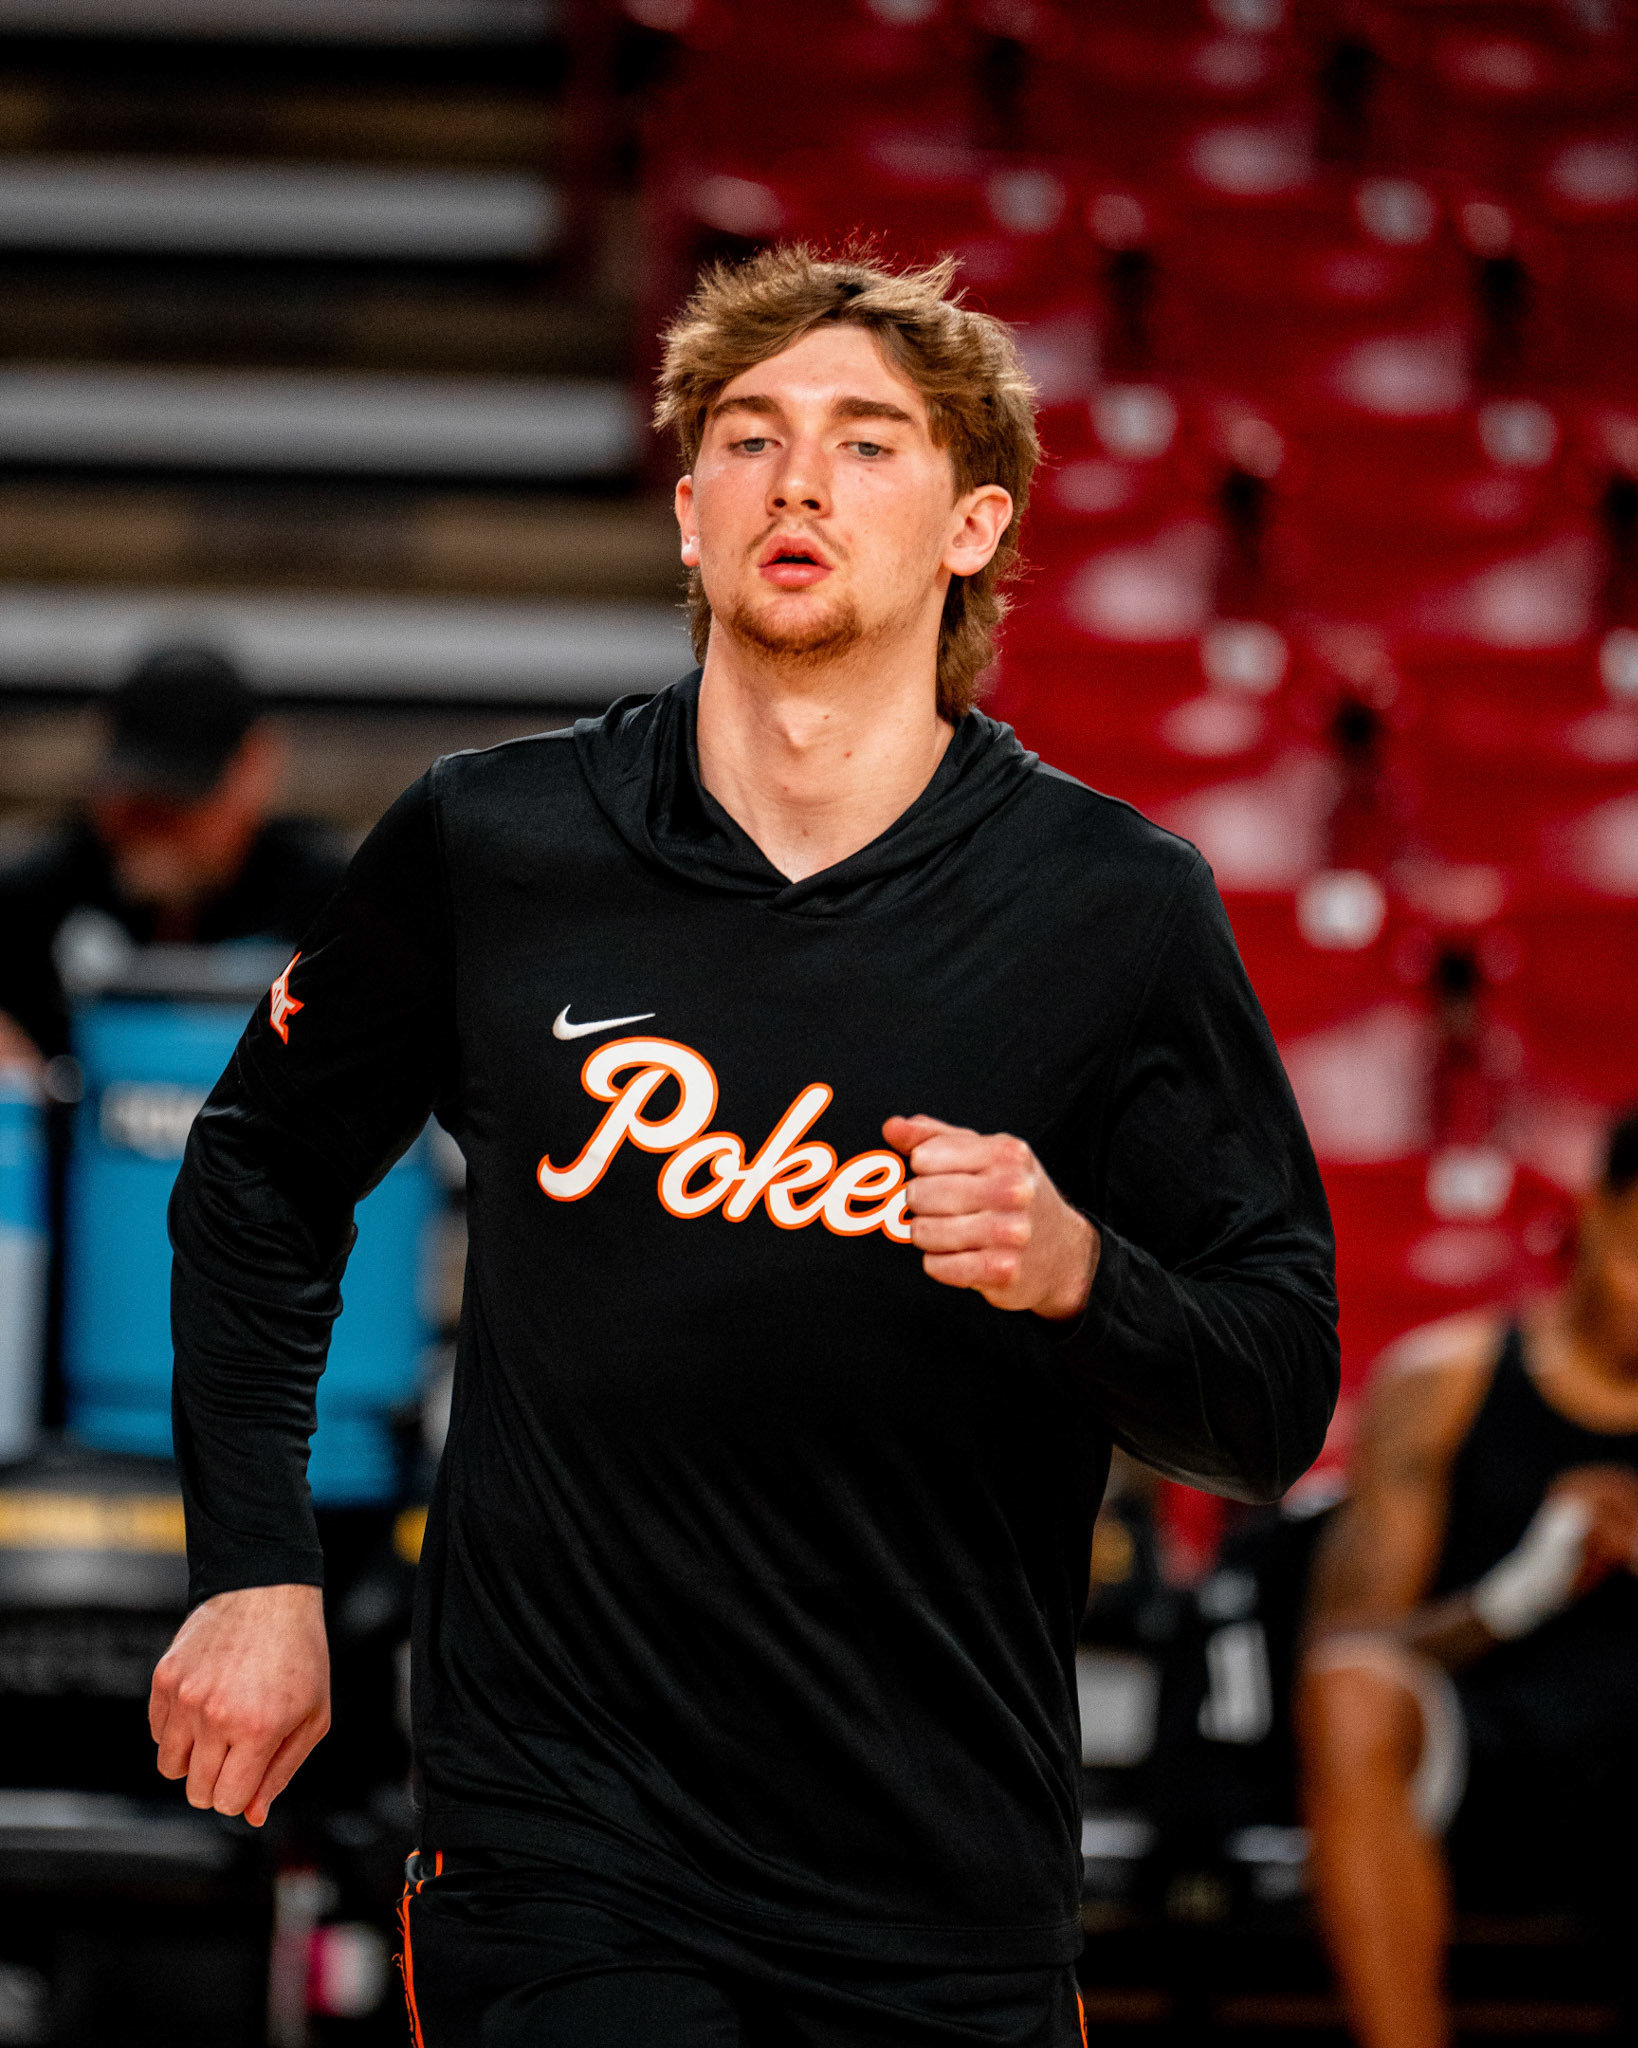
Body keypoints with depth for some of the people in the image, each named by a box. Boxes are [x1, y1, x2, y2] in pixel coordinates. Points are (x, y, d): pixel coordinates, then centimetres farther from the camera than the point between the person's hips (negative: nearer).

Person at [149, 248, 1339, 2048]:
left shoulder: (1117, 909, -1)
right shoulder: (489, 849, 1)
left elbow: (1280, 1401, -1)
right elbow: (261, 1173, 18)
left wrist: (1080, 1276, -20)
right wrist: (253, 1570, 12)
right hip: (562, 1853, -1)